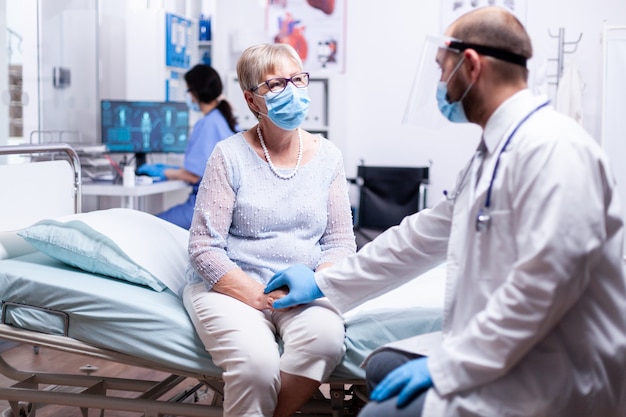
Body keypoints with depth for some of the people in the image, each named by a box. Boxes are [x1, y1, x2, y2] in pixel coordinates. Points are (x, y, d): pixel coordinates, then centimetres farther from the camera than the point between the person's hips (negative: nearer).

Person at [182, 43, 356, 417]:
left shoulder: (327, 155, 7)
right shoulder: (230, 156, -3)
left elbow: (341, 241, 7)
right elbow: (204, 247, -7)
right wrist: (259, 295, -17)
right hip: (232, 286, -3)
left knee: (324, 337, -31)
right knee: (256, 362, -33)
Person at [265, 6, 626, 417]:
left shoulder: (553, 147, -20)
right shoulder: (494, 150, 12)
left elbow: (544, 283, -28)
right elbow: (424, 234, 17)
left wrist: (449, 365, -22)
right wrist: (323, 283, 20)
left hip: (559, 376, -10)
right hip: (515, 352, 10)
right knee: (384, 366, 16)